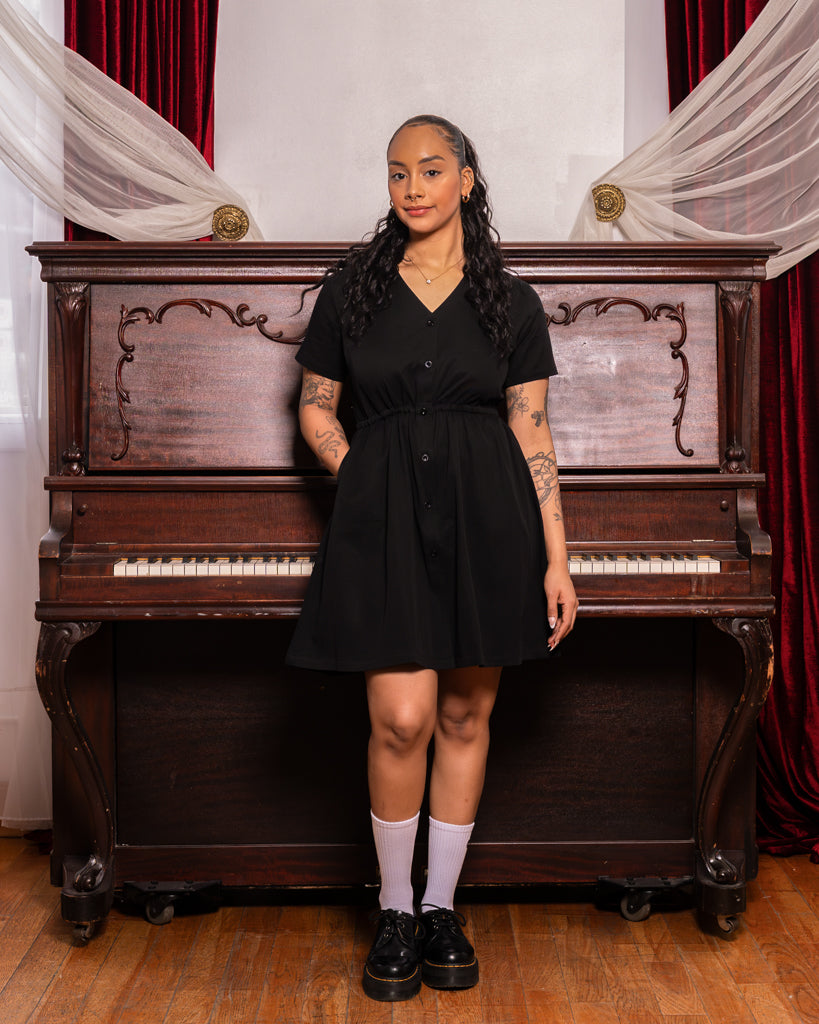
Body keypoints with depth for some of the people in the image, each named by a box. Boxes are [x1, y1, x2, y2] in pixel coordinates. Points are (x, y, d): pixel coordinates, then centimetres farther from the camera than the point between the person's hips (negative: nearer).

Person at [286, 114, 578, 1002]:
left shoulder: (510, 301, 6)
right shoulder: (352, 286, 7)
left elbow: (533, 436, 4)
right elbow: (315, 408, 13)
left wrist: (555, 561, -1)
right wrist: (365, 483, -3)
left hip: (487, 517, 1)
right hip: (385, 517, -1)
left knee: (465, 717, 7)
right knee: (402, 719, -8)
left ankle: (442, 907, 25)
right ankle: (395, 911, 15)